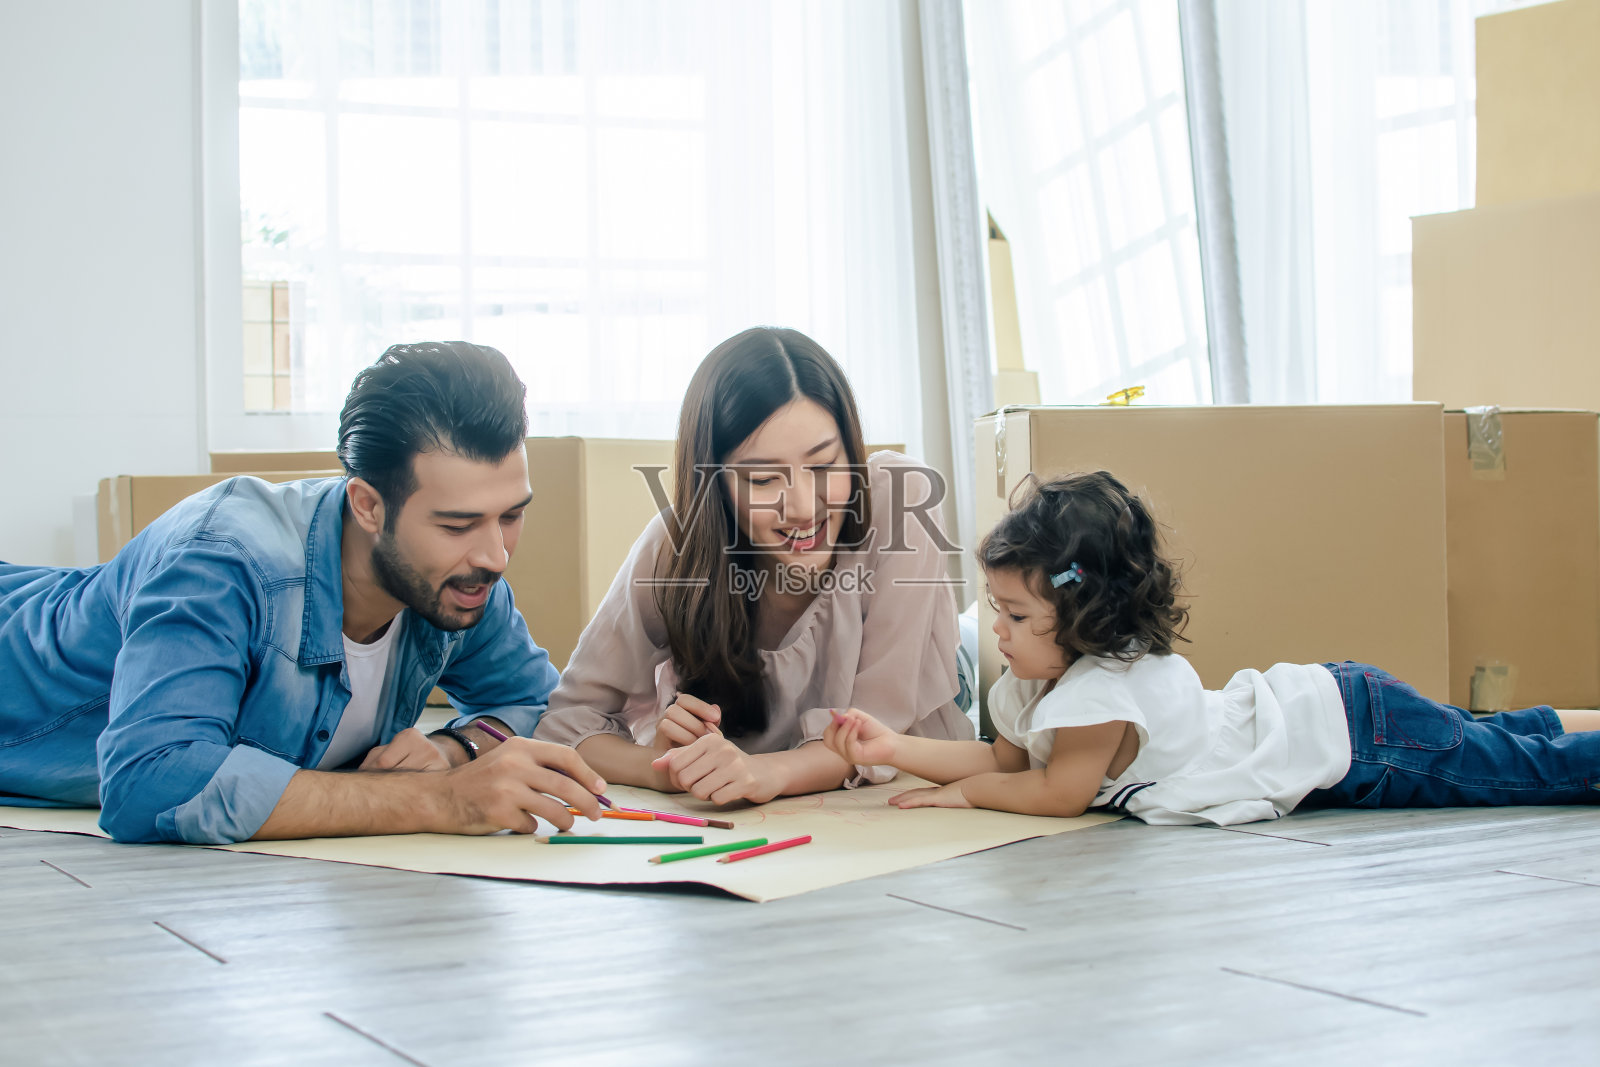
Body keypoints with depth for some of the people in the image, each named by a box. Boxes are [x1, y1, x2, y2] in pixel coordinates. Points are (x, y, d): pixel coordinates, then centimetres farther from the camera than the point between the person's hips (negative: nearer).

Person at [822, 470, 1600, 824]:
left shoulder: (1102, 689, -30)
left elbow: (1059, 791, -23)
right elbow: (1006, 760, 3)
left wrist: (964, 791, -12)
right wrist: (895, 749, -7)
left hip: (1349, 734, -7)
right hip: (1312, 707, 7)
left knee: (1521, 768, 4)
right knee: (1482, 745, 23)